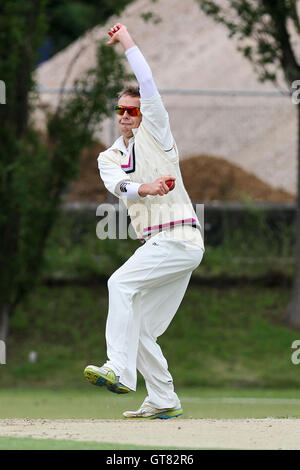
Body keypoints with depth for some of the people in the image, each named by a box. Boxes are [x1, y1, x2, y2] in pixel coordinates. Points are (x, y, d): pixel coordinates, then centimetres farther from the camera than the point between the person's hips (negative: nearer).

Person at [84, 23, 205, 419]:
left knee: (121, 282, -24)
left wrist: (128, 43, -9)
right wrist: (144, 188, -27)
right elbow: (119, 186, -6)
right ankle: (163, 401, 13)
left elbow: (148, 86, -10)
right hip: (158, 244, 8)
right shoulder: (109, 158, 18)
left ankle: (119, 370, -33)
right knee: (140, 330, 5)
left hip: (179, 236, -8)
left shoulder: (155, 136, 5)